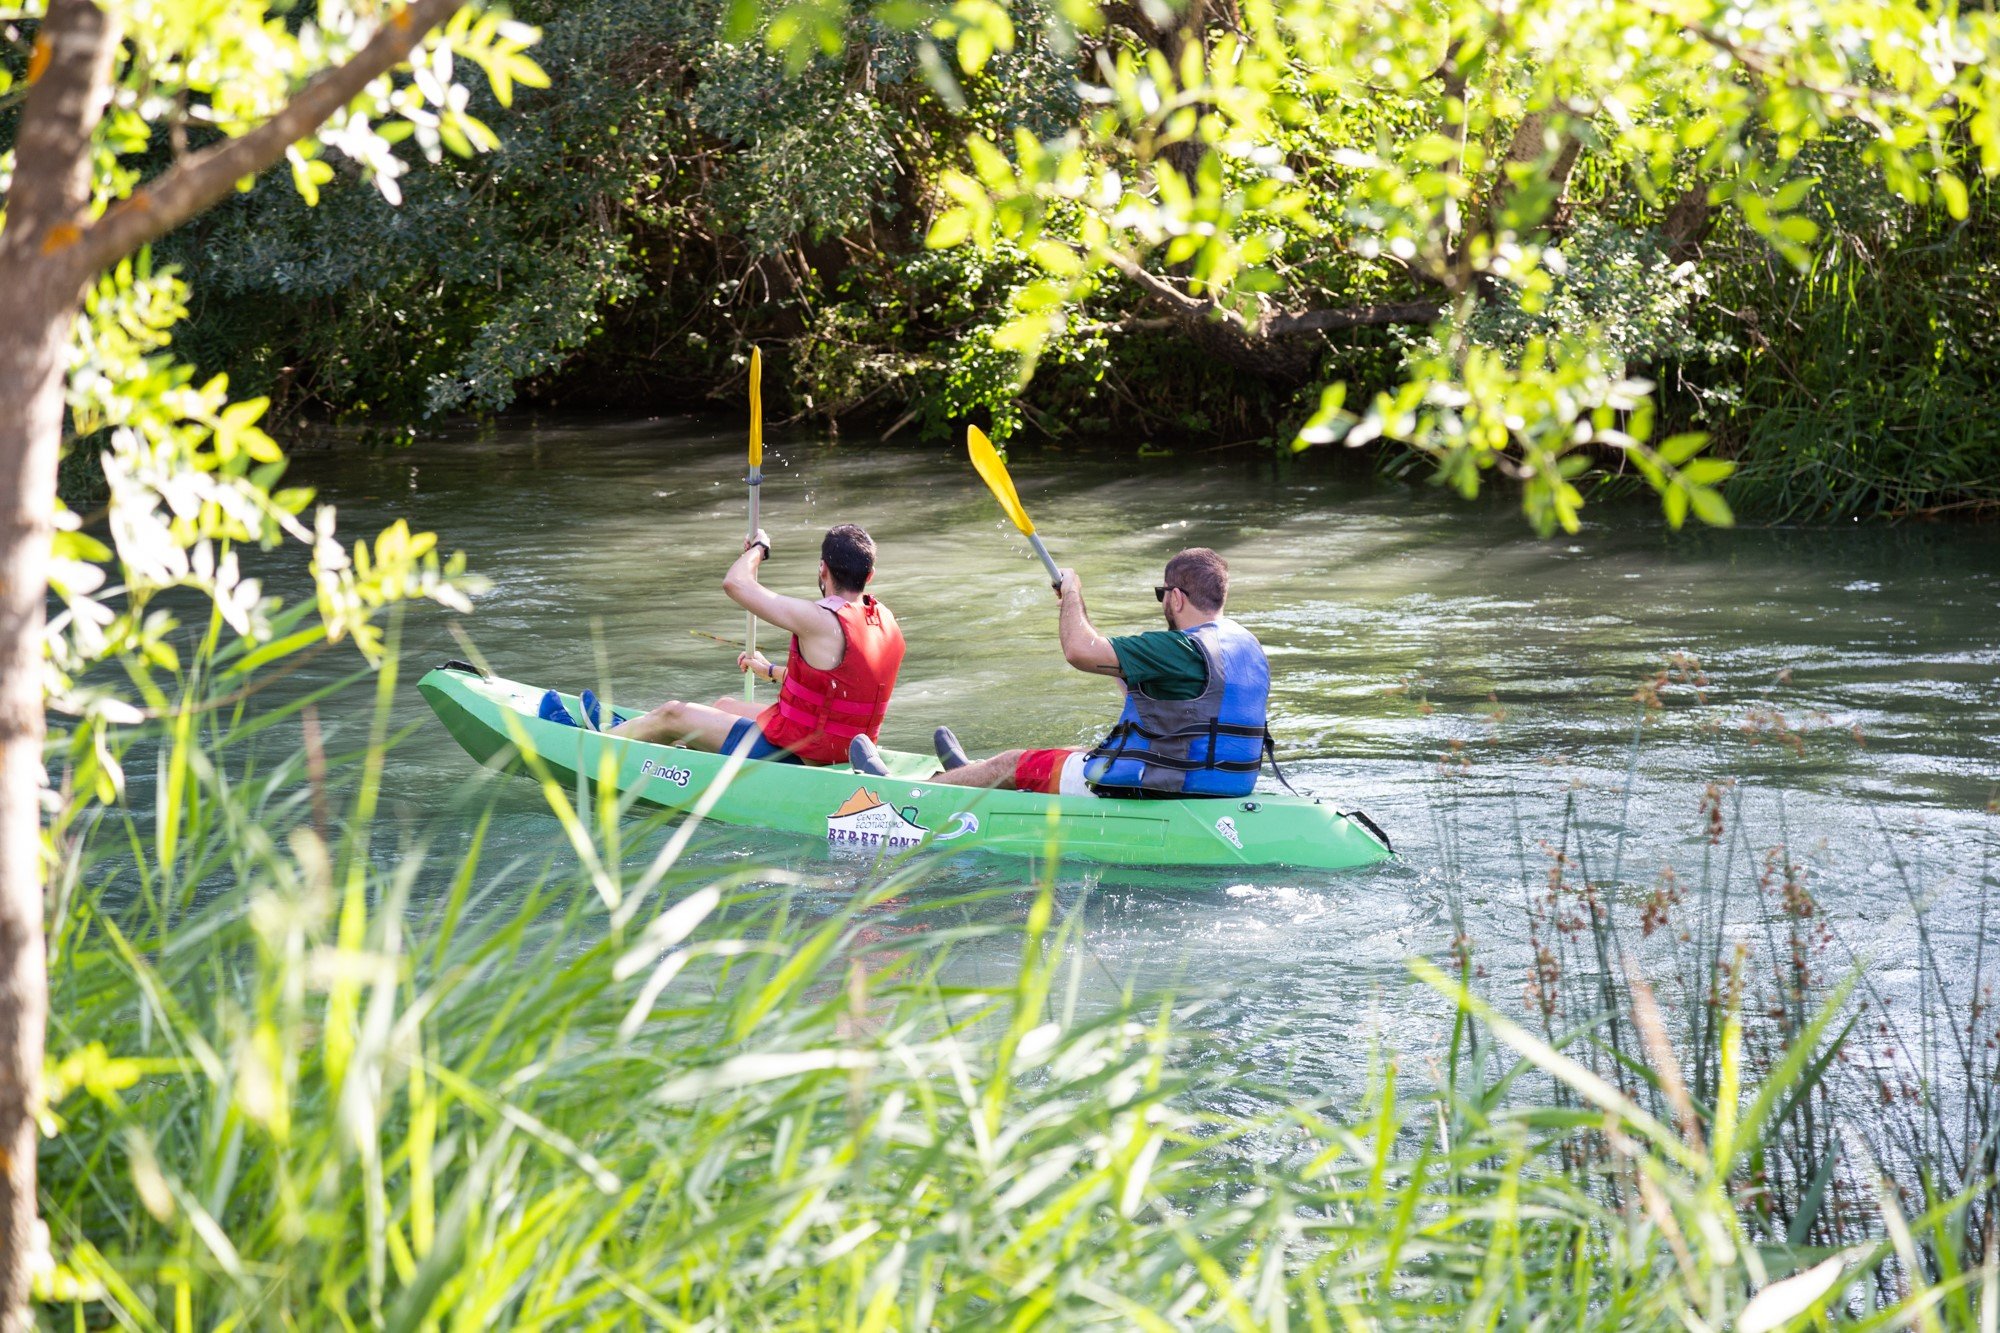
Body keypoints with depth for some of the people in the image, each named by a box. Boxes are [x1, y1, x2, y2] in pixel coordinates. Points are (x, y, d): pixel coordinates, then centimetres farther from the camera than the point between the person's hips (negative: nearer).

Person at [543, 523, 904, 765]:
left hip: (788, 756, -8)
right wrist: (771, 671, 29)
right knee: (725, 706, 28)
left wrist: (758, 547, 1)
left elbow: (734, 582, -19)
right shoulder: (885, 622, -1)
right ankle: (624, 732, 47)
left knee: (673, 714, 8)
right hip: (838, 752, 8)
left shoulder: (820, 621, -27)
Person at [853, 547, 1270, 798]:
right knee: (1079, 756, 31)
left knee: (1013, 765, 8)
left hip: (1143, 791, -9)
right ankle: (967, 775, 55)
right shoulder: (1248, 647, 4)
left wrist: (1072, 592, -7)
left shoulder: (1181, 650, -25)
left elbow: (1079, 650, -25)